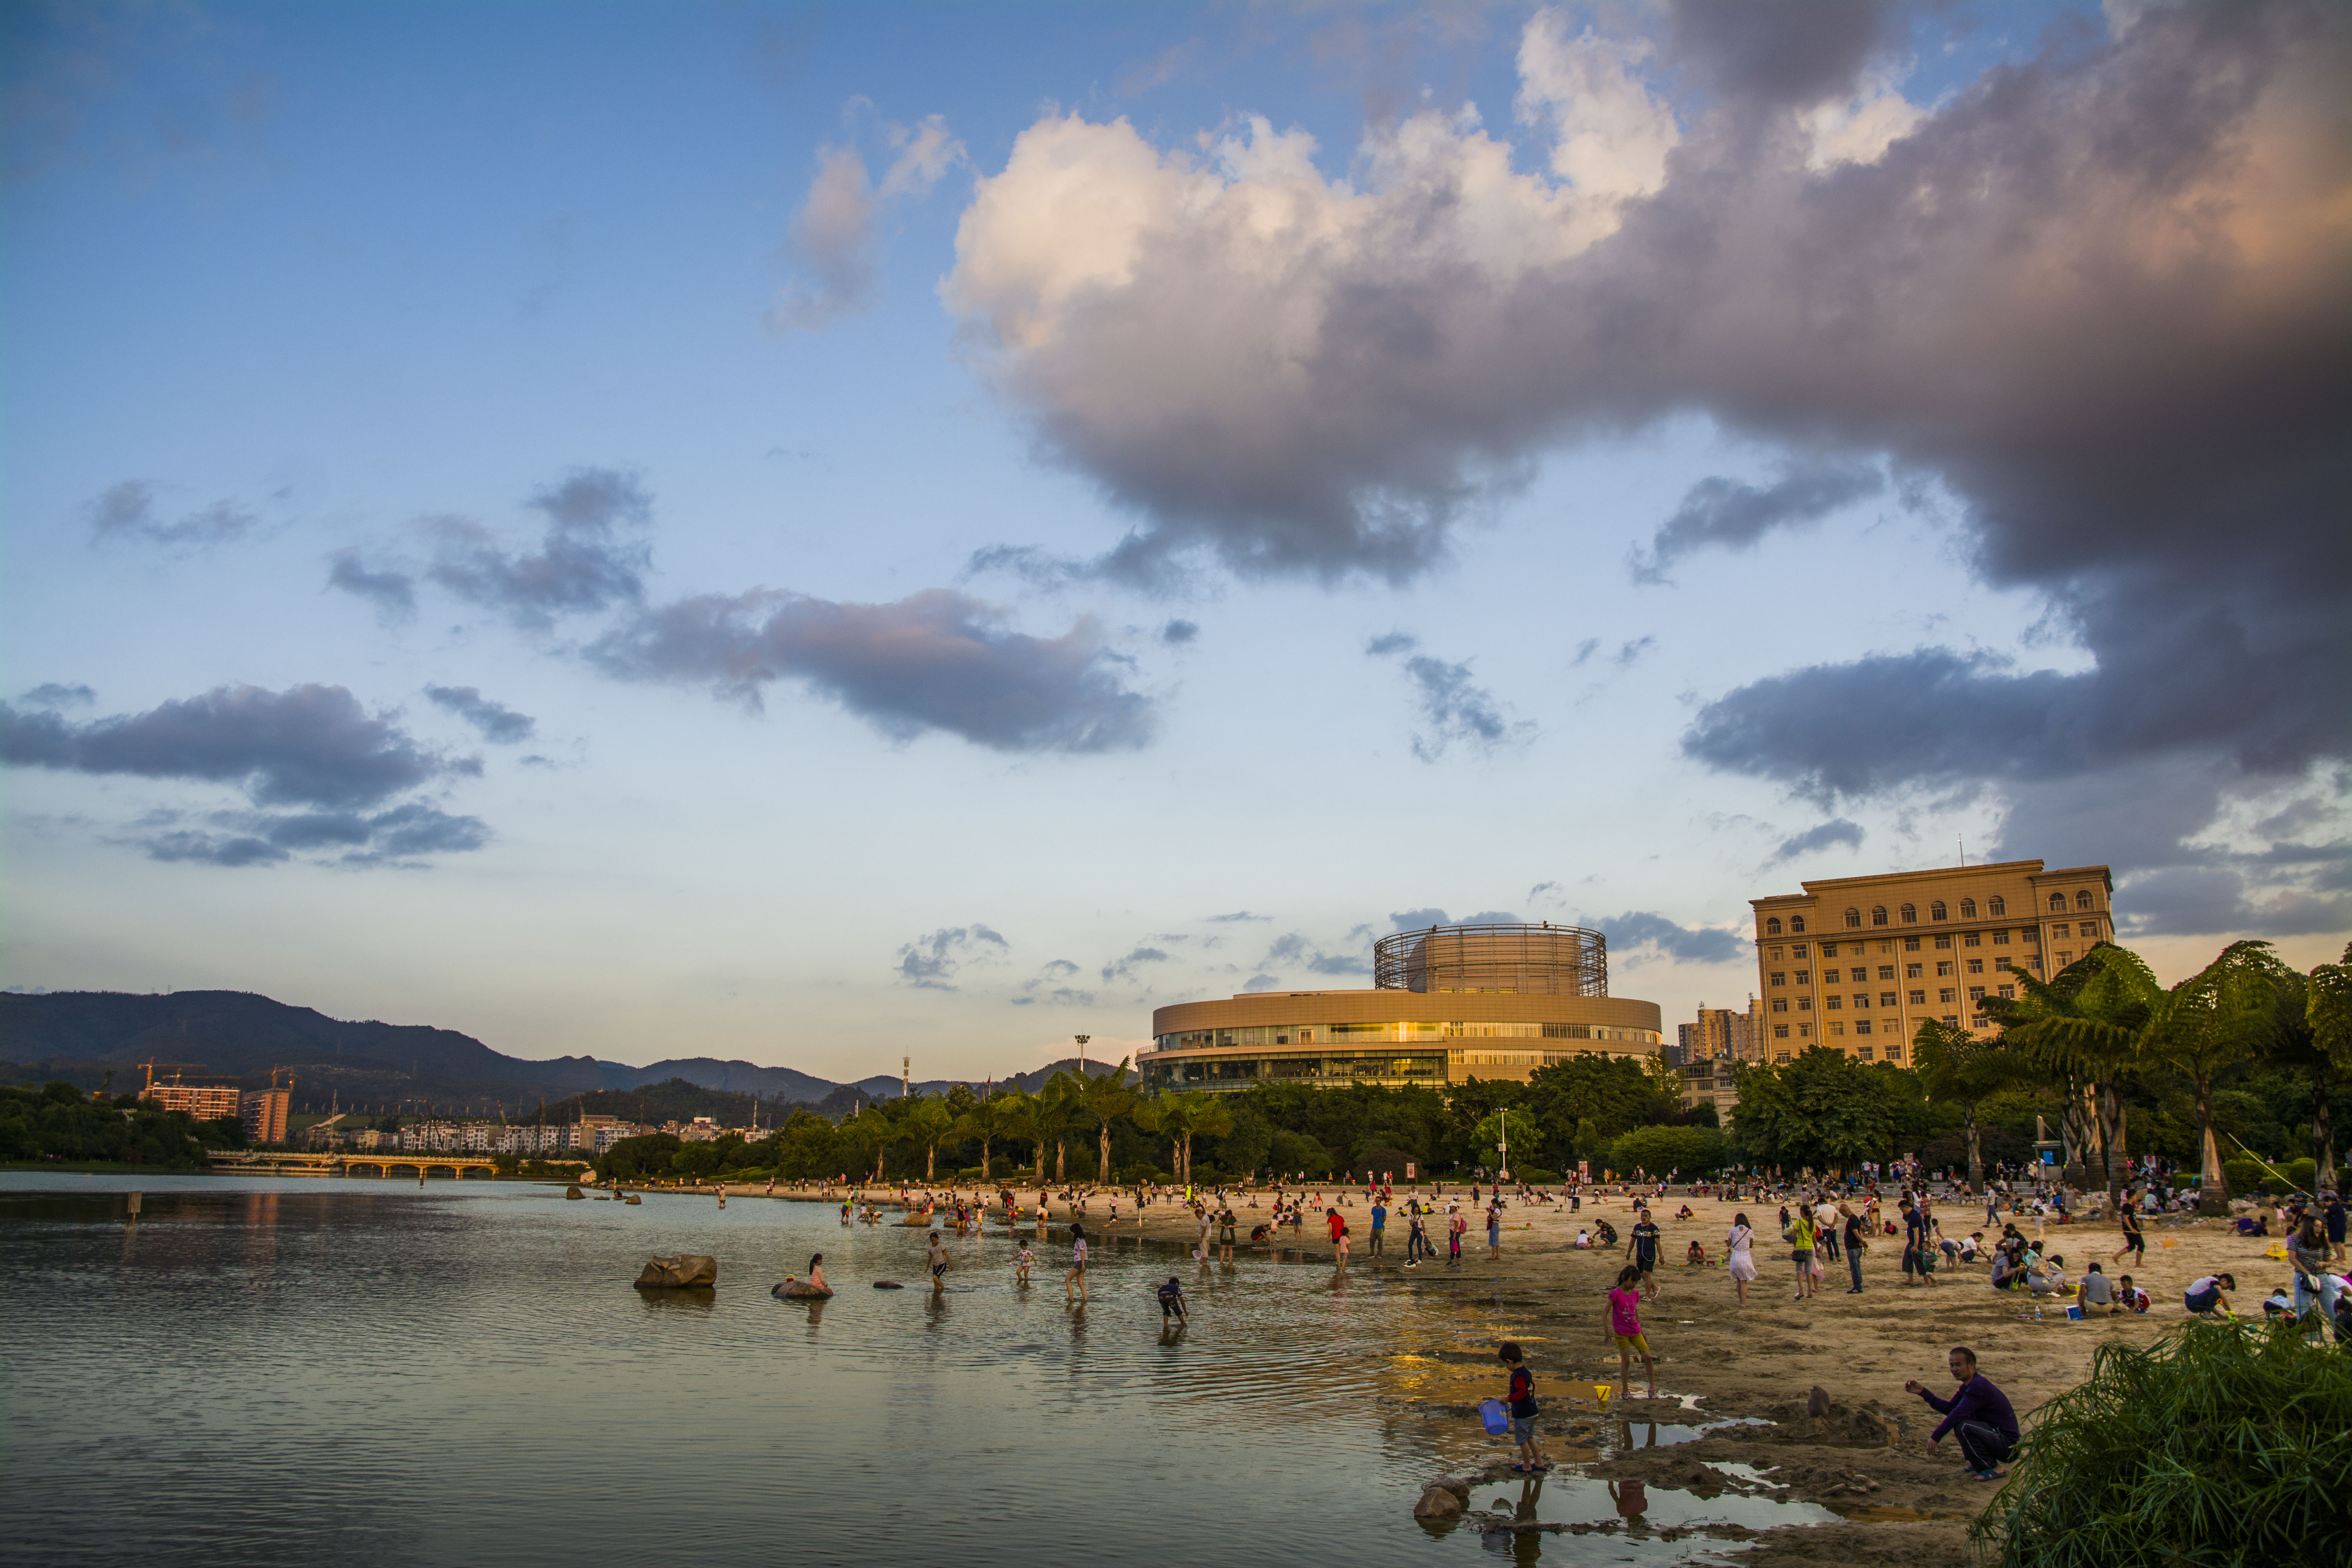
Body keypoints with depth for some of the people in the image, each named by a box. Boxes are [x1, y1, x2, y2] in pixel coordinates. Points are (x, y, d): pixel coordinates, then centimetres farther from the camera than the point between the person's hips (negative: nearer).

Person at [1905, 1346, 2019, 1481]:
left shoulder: (1978, 1386, -21)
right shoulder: (1967, 1386, 9)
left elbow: (1958, 1414, -24)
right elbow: (1949, 1408, 13)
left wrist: (1935, 1437, -17)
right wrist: (1923, 1392, 5)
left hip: (2008, 1446, -10)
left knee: (1963, 1427, -27)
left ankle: (1993, 1469, -12)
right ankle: (1981, 1462, 16)